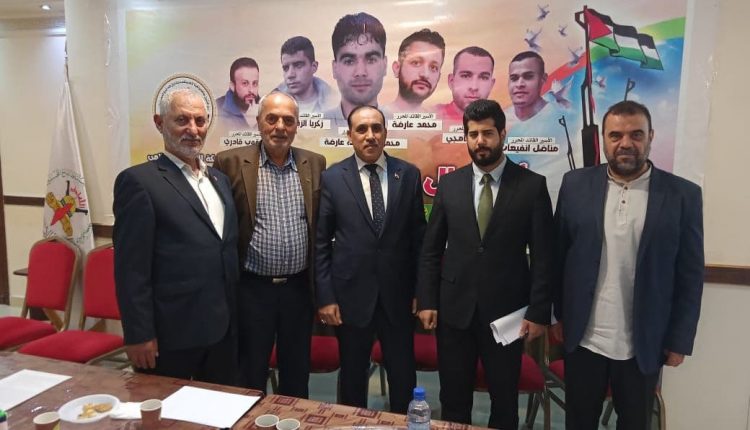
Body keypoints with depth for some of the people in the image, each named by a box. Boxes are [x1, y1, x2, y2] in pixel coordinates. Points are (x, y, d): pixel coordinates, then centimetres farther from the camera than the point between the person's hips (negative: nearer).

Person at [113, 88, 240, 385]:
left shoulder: (220, 179, 12)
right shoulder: (139, 181, -10)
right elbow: (131, 269, -12)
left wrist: (233, 316, 13)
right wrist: (138, 335, -13)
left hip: (223, 329, 7)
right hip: (170, 335, -6)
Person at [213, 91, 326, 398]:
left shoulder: (314, 164, 4)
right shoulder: (231, 162, -5)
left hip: (299, 288, 3)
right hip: (252, 288, -2)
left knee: (297, 373, 18)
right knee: (250, 374, 13)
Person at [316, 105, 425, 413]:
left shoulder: (408, 174, 1)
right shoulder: (332, 178, -2)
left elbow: (418, 236, 4)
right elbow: (321, 242, -2)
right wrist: (325, 296, -5)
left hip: (398, 295, 1)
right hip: (351, 295, -1)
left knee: (404, 375, 14)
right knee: (353, 375, 16)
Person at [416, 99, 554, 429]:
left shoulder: (532, 185, -5)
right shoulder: (449, 184, 2)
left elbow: (543, 256, -4)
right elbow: (431, 249, 4)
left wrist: (538, 312, -7)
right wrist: (426, 301, -1)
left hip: (507, 310, -1)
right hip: (454, 309, 2)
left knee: (504, 399, 16)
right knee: (453, 399, 15)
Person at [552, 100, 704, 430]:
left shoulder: (682, 195, -5)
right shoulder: (575, 184, -3)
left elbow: (690, 275, -3)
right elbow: (558, 254, 2)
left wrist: (680, 340, -2)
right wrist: (558, 314, 4)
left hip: (644, 344, 0)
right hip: (582, 338, 1)